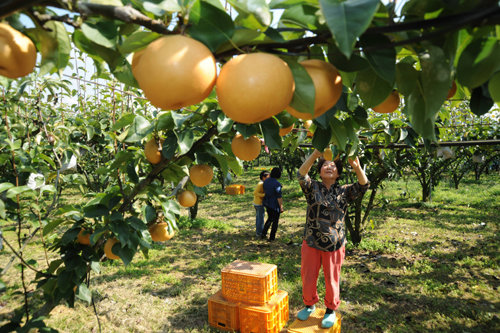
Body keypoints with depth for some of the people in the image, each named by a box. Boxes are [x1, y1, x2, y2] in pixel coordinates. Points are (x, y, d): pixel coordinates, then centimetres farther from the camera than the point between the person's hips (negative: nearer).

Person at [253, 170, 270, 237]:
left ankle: (258, 231, 30)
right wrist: (264, 195, -30)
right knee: (260, 218, 0)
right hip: (259, 204, -10)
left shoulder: (262, 183, 9)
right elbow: (255, 193, -27)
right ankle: (259, 233, 8)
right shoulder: (261, 184, -20)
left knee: (258, 217, 18)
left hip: (256, 203, 10)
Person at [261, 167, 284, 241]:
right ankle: (272, 237, 19)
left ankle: (263, 233, 20)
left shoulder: (266, 181, -1)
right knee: (275, 221, 11)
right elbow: (279, 197, -22)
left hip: (267, 204, 7)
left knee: (270, 219, 25)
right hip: (275, 205, -7)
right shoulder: (277, 184, -25)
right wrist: (281, 207, -13)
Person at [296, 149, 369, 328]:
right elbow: (301, 174, -20)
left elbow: (363, 186, -16)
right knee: (308, 280, 14)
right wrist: (316, 153, -33)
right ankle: (309, 305, 41)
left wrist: (357, 168, -35)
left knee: (331, 281, 16)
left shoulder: (344, 191, -1)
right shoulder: (313, 188, -2)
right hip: (311, 243, 1)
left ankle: (331, 310, 40)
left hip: (334, 245, 0)